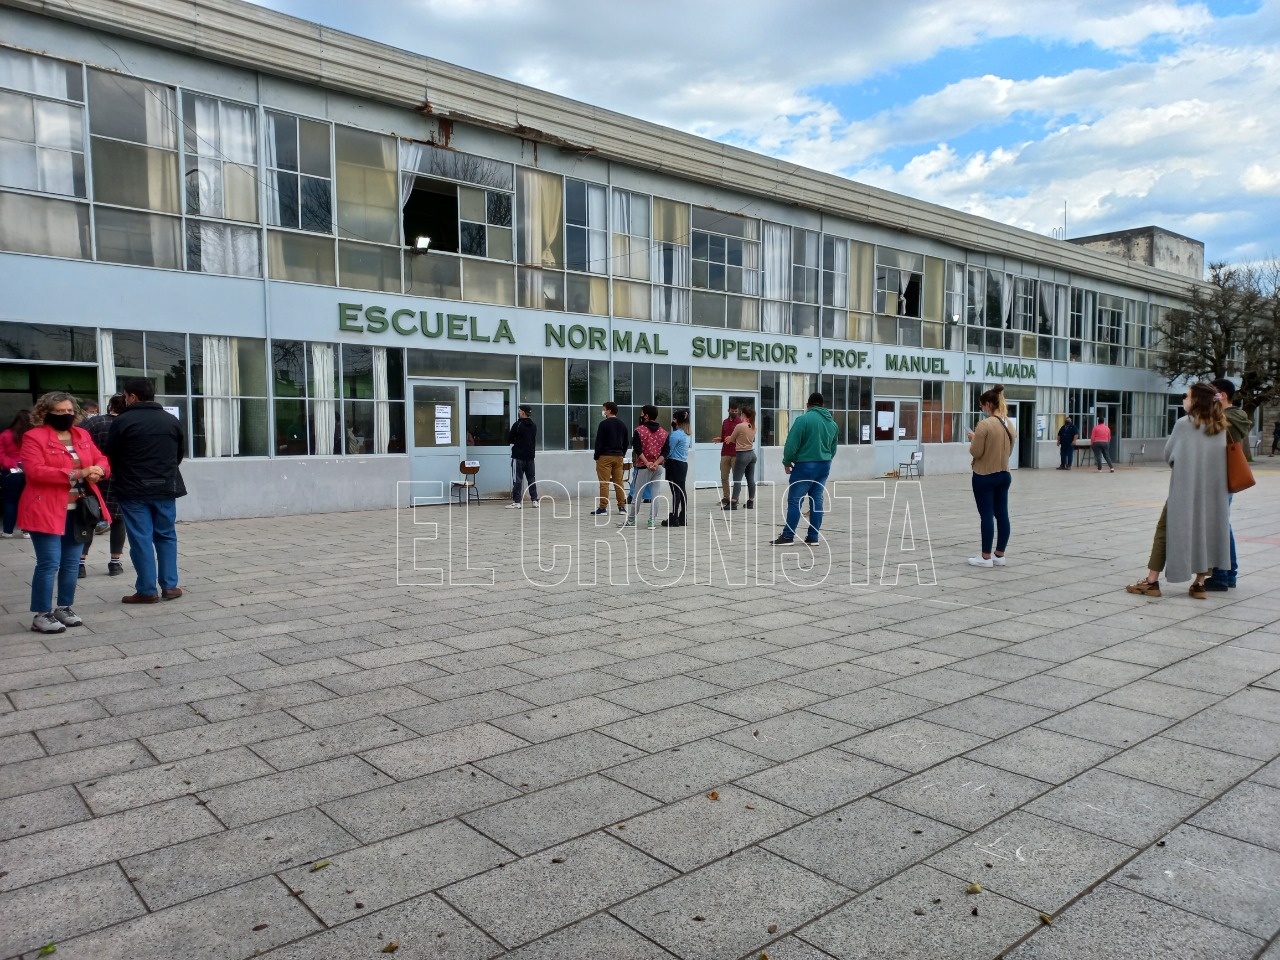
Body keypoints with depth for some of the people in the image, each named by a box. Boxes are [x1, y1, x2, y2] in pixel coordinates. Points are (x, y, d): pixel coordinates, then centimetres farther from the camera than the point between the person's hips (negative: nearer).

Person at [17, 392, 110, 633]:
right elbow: (34, 470, -18)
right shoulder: (34, 436, -7)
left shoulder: (82, 435, 12)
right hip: (47, 510, -6)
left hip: (78, 510, 6)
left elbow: (101, 460, 14)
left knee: (72, 562, 10)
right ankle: (41, 615, 2)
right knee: (49, 563, -7)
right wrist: (77, 474, -23)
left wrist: (98, 470, -12)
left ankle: (64, 608, 22)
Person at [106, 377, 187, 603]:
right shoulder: (171, 420, 5)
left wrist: (123, 476, 15)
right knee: (166, 536, 13)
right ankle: (169, 586, 12)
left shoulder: (122, 421, -8)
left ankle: (147, 590, 5)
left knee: (141, 539, 2)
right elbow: (180, 453, 11)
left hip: (133, 490, -4)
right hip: (166, 488, 4)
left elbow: (111, 456, -4)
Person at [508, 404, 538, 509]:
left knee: (517, 479, -4)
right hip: (530, 456, 6)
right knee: (531, 478, 10)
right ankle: (534, 500, 10)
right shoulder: (534, 425, 9)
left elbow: (509, 440, -7)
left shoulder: (517, 425, -11)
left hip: (518, 456, -6)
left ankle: (516, 502, -5)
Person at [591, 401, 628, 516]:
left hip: (605, 456, -6)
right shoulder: (622, 425, 12)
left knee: (604, 483, -5)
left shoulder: (604, 424, -9)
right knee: (618, 482, 9)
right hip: (618, 457, 6)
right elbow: (626, 443, 16)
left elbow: (599, 442, -10)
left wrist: (596, 456, -2)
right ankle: (622, 506, 10)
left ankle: (603, 507, -6)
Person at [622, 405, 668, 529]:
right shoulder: (664, 433, 7)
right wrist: (656, 463, -10)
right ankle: (652, 521, 2)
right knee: (655, 494, 4)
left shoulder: (639, 430, -6)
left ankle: (631, 520, 15)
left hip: (643, 467, -4)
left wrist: (647, 463, -14)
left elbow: (638, 450, -14)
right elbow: (666, 451, -1)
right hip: (658, 467, 4)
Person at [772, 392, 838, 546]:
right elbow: (833, 449, 16)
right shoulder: (832, 422, 11)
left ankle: (788, 536, -2)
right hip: (824, 466, 7)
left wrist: (787, 462, 0)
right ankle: (813, 536, 11)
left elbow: (792, 444, -13)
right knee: (817, 500, 10)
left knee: (794, 501, -2)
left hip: (805, 465, -7)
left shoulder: (803, 419, -12)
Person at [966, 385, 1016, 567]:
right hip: (1004, 475, 7)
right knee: (1002, 514, 9)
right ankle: (999, 555, 16)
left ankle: (986, 557, 2)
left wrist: (973, 438, 2)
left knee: (987, 515, -3)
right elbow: (1009, 452, 17)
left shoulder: (985, 425, -18)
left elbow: (975, 453, -15)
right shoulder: (1011, 425, 8)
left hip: (984, 476, -7)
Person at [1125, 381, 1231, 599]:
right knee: (1207, 530, 11)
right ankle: (1200, 583, 11)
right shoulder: (1221, 427, 5)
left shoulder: (1184, 424, -7)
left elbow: (1168, 454, -2)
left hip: (1184, 487, -4)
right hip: (1213, 489, 4)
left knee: (1165, 530, 4)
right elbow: (1224, 457, 12)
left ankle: (1151, 581, 4)